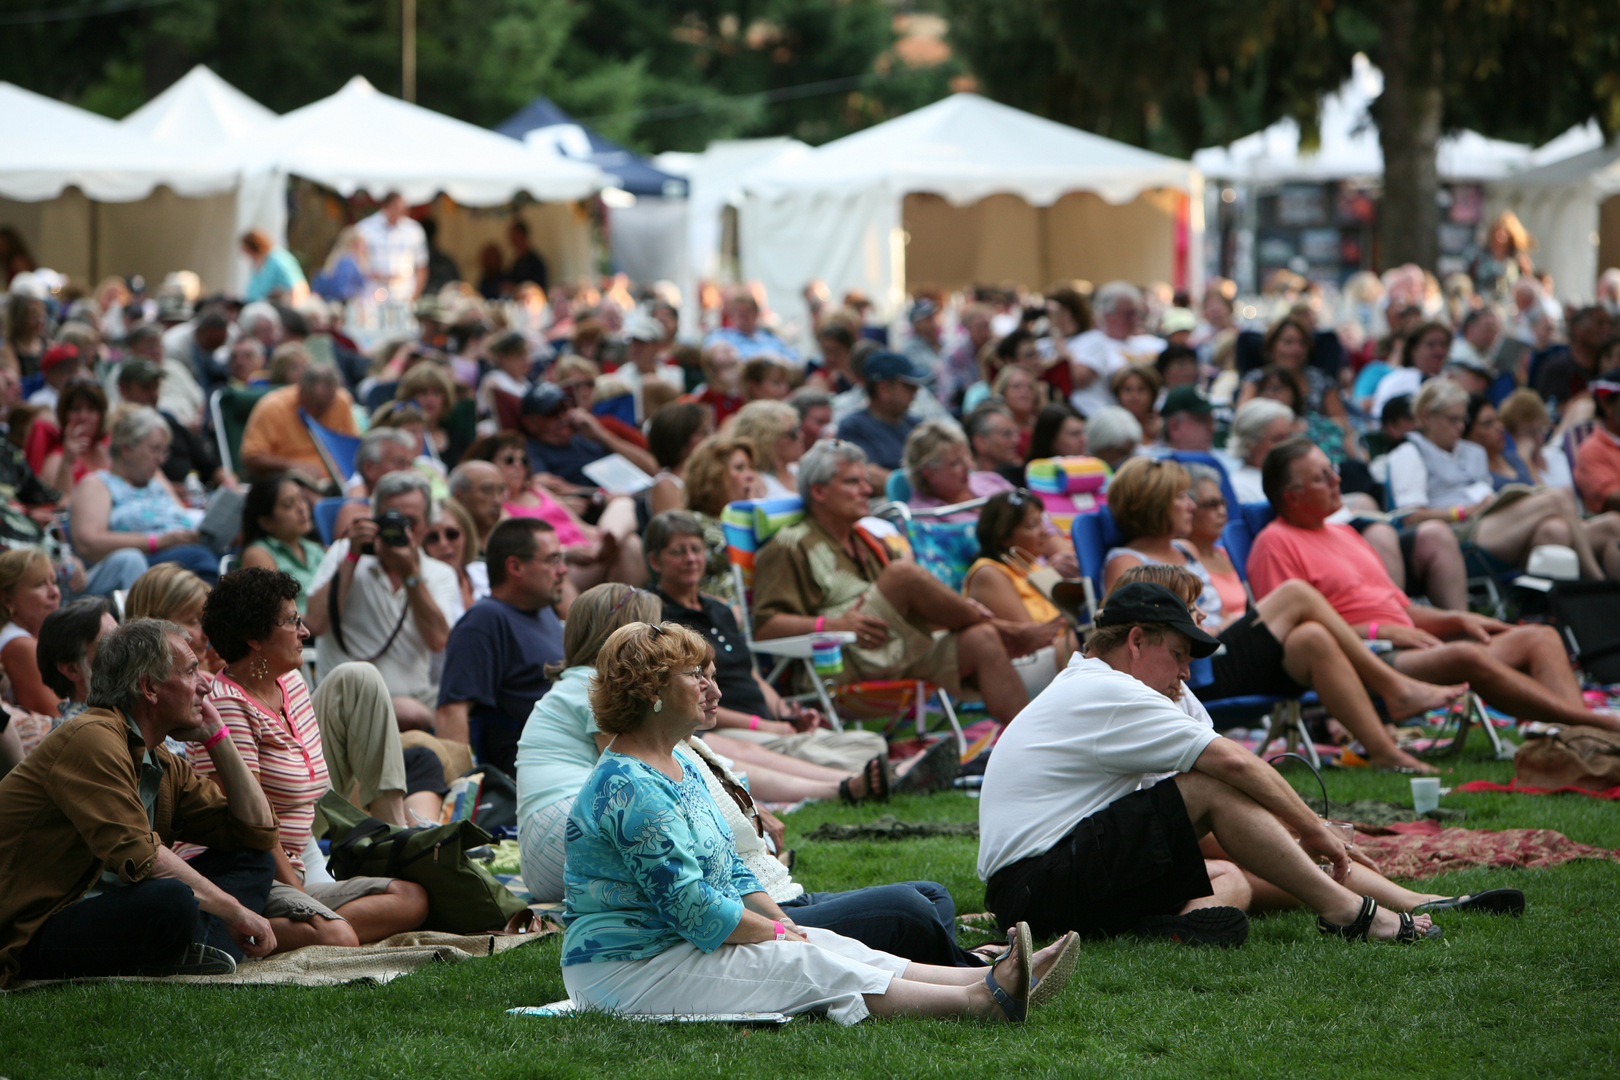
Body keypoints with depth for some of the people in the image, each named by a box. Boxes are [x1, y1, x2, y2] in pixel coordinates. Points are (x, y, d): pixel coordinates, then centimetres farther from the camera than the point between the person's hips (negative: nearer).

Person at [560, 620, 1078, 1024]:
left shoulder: (674, 768, 17)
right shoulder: (628, 788, -20)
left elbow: (730, 869, 20)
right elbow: (688, 903, -24)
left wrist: (781, 920, 3)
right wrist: (777, 931, -12)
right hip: (626, 971, -10)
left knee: (830, 947, -5)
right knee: (809, 966, -18)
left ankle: (989, 983, -18)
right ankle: (978, 1000, -24)